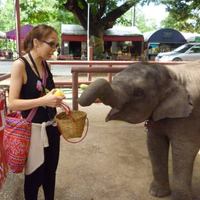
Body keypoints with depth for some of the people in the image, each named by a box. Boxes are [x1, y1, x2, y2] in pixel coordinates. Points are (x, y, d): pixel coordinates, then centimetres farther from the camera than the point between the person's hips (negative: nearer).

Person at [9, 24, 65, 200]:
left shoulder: (47, 65, 4)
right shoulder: (20, 65, -15)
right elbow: (13, 103, -20)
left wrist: (55, 99, 0)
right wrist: (43, 101, -30)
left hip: (51, 127, 6)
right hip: (33, 129, -6)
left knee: (50, 171, 19)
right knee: (34, 176, 11)